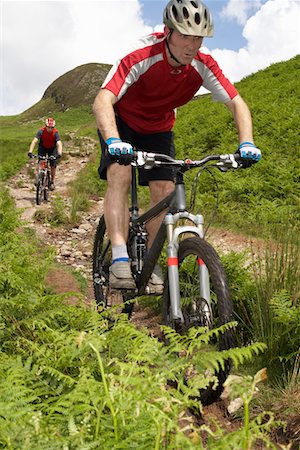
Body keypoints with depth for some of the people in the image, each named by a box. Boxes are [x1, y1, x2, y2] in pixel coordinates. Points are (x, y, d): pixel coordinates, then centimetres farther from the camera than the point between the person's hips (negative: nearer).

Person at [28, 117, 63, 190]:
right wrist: (30, 152, -52)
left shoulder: (55, 133, -30)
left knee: (53, 165, -6)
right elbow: (34, 141, -38)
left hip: (52, 149, 0)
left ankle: (52, 182, 11)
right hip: (43, 148, 0)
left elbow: (59, 144, -41)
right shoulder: (41, 131, -29)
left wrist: (59, 153, -60)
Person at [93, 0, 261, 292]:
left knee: (164, 190, -8)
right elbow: (103, 100, -44)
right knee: (119, 174, -28)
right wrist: (113, 141, -62)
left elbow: (236, 103, -17)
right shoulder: (141, 56, -34)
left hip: (158, 128, 4)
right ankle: (119, 260, -30)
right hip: (122, 120, -3)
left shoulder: (203, 64, -22)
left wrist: (246, 143, -34)